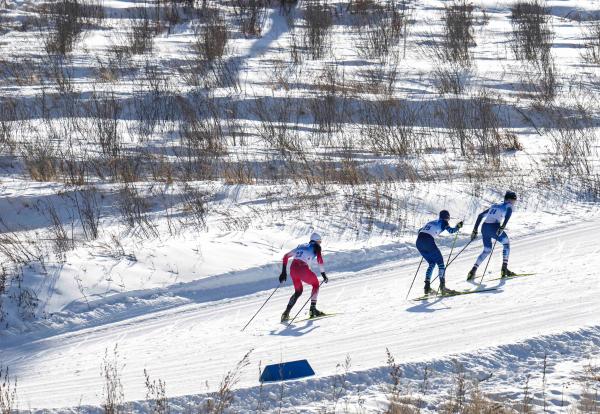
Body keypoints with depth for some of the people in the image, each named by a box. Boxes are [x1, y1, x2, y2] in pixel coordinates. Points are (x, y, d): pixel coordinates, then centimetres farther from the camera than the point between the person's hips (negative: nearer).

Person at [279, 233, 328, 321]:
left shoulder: (301, 246, 29)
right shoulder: (316, 246, 13)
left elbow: (286, 256, 26)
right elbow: (319, 259, -5)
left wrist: (283, 271, 27)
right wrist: (323, 274, -2)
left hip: (293, 269, 5)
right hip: (303, 269, -5)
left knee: (298, 291, 25)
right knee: (315, 284, 22)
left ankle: (286, 314, 11)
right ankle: (313, 309, 11)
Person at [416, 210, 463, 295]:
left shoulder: (431, 222, 31)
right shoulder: (443, 222, 12)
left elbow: (420, 230, 35)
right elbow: (450, 230, -4)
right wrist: (458, 227, 11)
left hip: (418, 242, 7)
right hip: (428, 242, -7)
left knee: (432, 263, 20)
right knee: (440, 263, 5)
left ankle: (427, 287, 9)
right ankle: (442, 286, -8)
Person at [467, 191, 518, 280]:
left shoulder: (495, 206, 29)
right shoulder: (509, 206, 9)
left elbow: (480, 215, 28)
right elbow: (508, 215, -15)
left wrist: (475, 230, 27)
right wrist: (502, 227, -25)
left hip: (484, 228, 6)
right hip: (494, 227, -6)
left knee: (487, 250, 22)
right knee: (506, 243, 19)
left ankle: (473, 271, 10)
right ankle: (504, 268, 12)